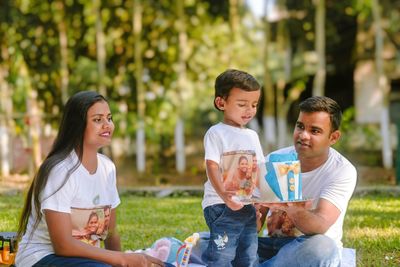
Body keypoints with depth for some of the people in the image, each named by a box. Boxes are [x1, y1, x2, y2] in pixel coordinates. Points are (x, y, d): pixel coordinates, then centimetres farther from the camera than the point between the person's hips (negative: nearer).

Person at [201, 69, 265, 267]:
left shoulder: (252, 136, 16)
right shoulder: (216, 133, -5)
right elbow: (212, 168, -14)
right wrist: (224, 194, -29)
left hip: (248, 206, 7)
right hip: (221, 206, -7)